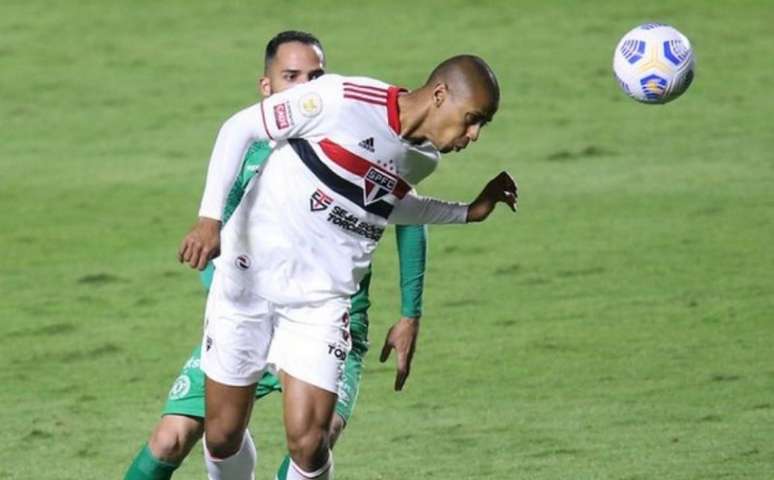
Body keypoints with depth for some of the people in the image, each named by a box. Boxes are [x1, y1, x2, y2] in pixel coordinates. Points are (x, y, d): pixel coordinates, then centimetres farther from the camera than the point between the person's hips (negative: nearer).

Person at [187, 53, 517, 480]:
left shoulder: (424, 158, 3)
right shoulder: (341, 100, -17)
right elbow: (240, 128, -10)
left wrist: (468, 213, 20)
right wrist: (210, 217, -18)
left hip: (321, 300, 3)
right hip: (247, 279, -3)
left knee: (307, 441, -13)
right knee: (223, 436, 5)